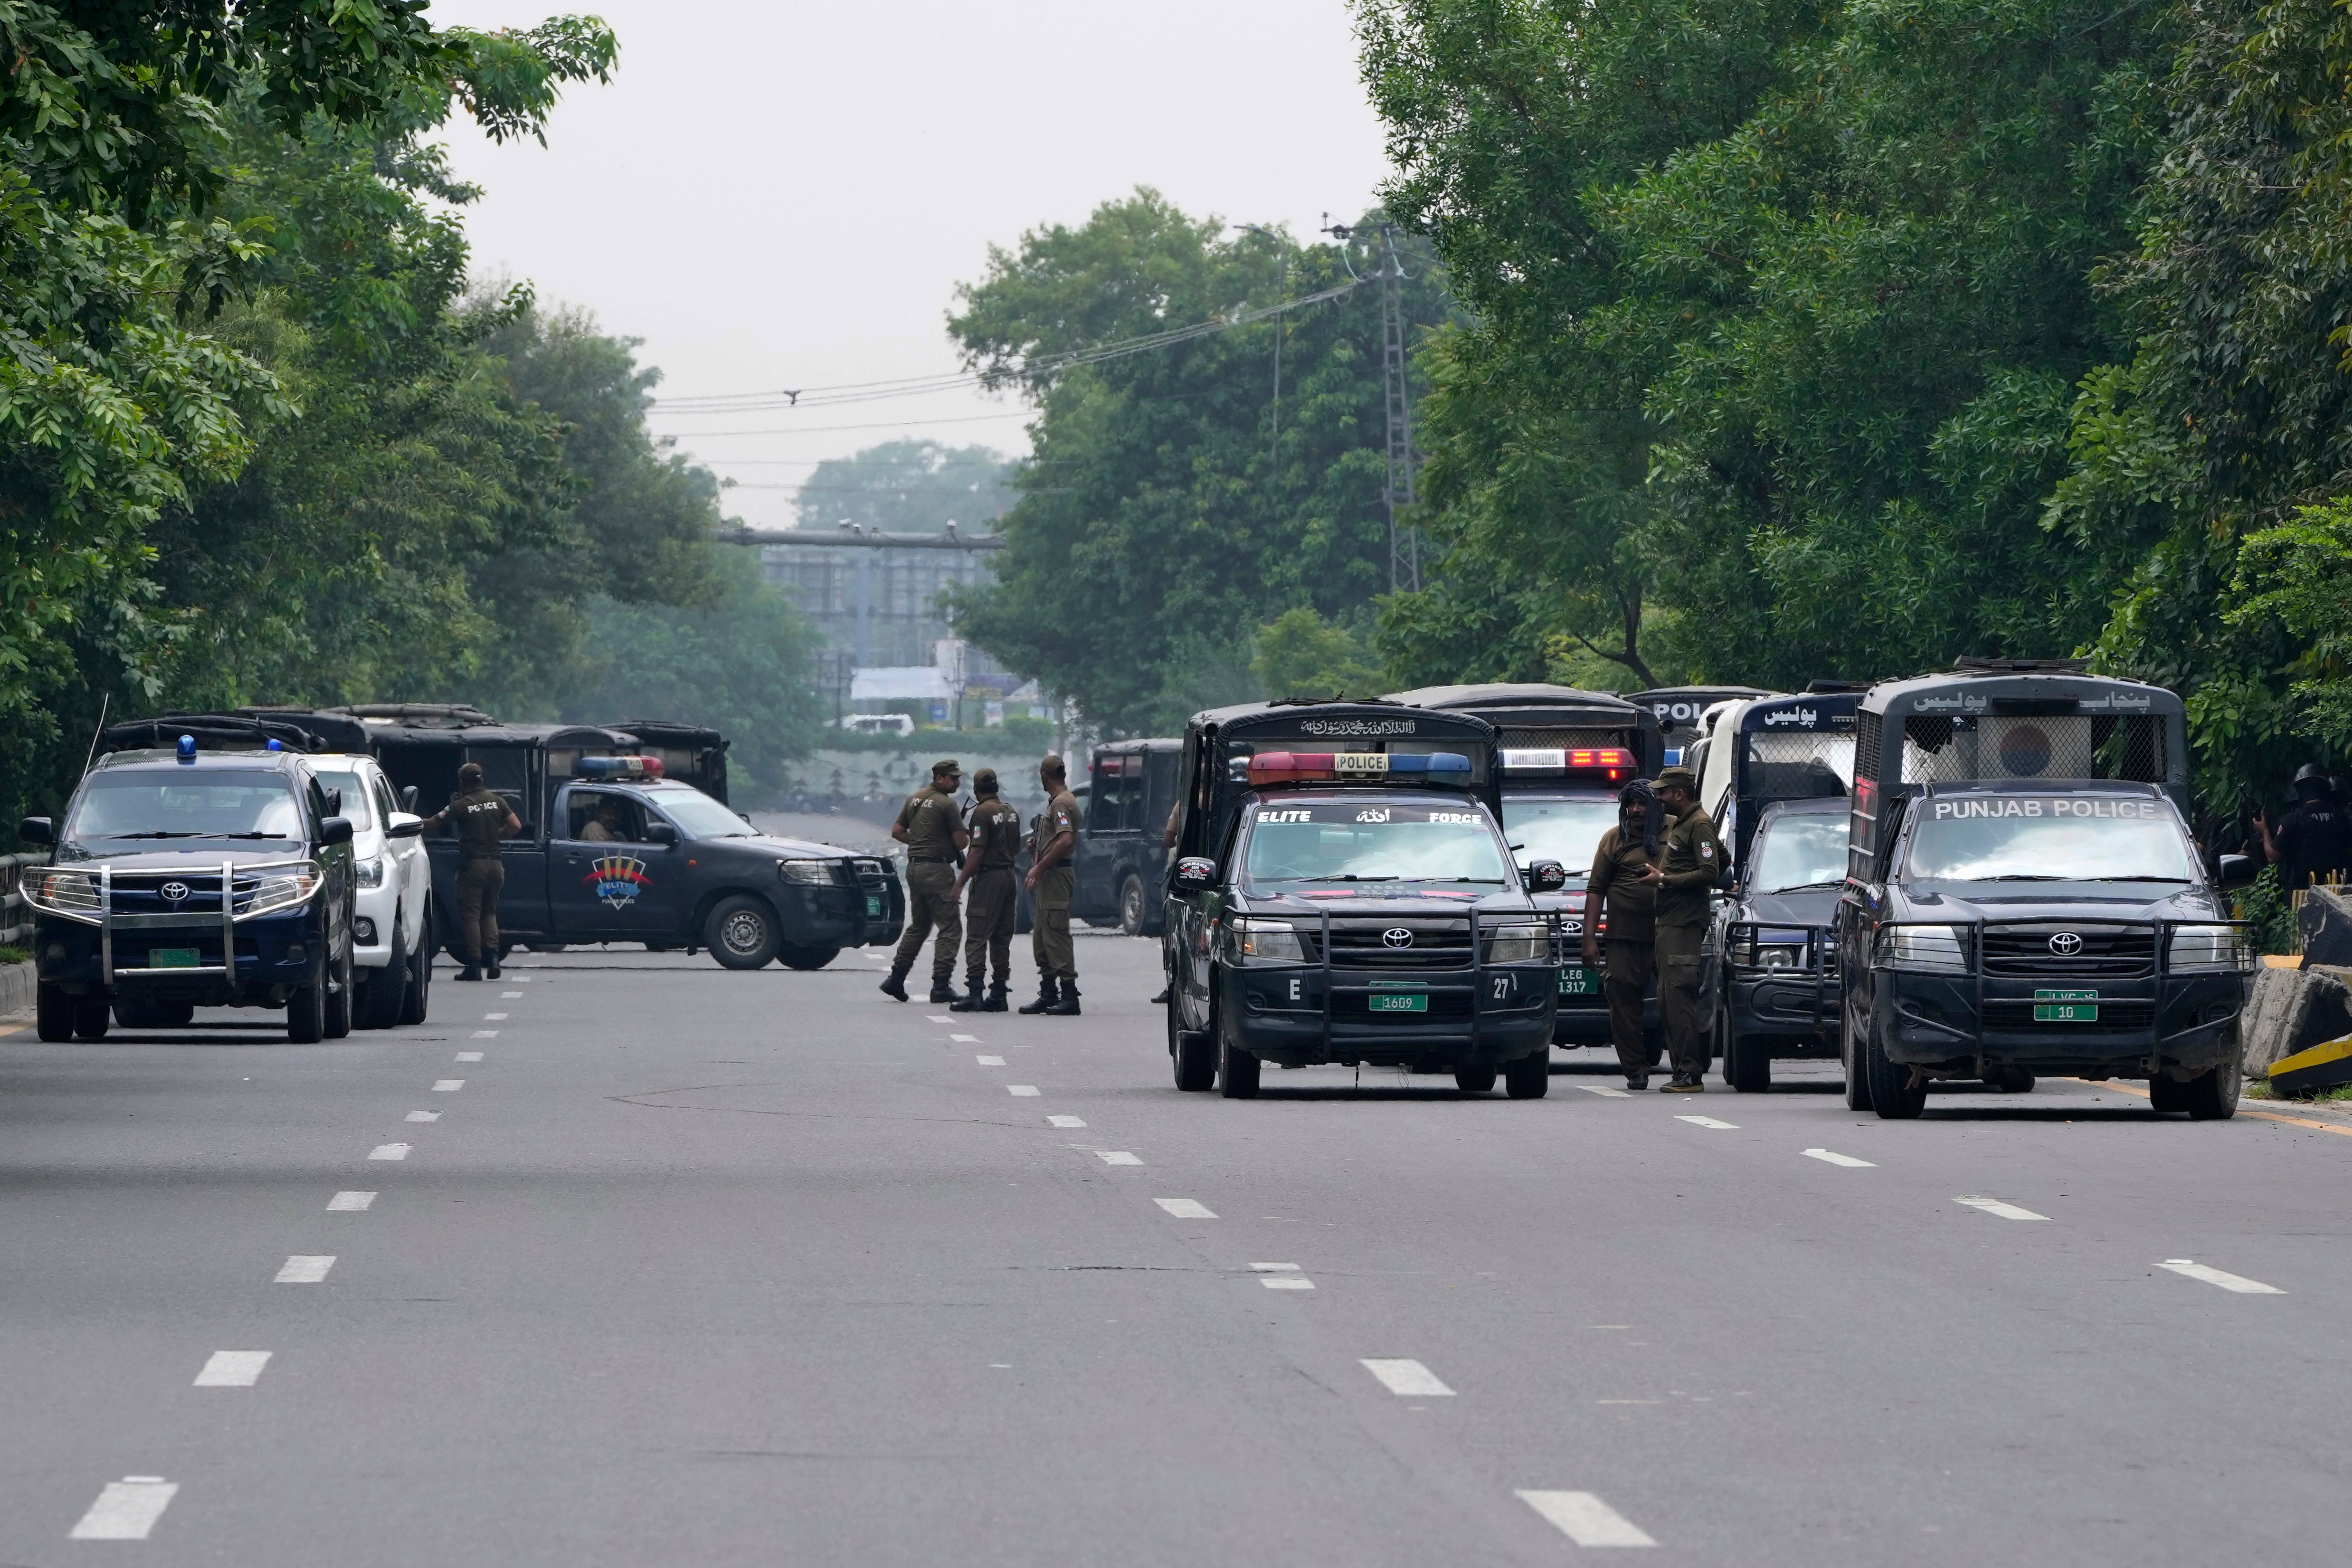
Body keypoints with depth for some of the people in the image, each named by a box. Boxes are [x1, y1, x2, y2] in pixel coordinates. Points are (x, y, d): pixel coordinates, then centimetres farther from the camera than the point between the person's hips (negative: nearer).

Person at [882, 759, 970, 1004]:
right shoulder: (947, 804, -12)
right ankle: (941, 985, -10)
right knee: (950, 928, -4)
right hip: (937, 869, -8)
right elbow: (961, 842, -13)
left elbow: (897, 831, 16)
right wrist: (968, 836, 9)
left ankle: (896, 978, 16)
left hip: (914, 866, 8)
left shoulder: (914, 799, 12)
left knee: (918, 926, 19)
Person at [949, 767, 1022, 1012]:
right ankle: (999, 995, 10)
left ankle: (974, 993, -14)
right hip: (1009, 875, 8)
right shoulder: (1011, 812, 12)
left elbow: (977, 852, -18)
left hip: (988, 877, -8)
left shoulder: (982, 813, -12)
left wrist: (960, 883, -15)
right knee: (1002, 939, 11)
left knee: (977, 937, -8)